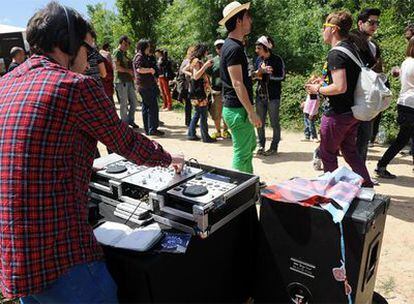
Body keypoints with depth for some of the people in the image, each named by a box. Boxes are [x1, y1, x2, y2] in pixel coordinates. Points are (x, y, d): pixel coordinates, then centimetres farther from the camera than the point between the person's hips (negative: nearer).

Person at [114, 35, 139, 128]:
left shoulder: (124, 53, 20)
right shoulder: (117, 52, -7)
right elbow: (117, 67, -17)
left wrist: (132, 75, 10)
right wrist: (128, 71, -9)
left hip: (129, 81, 9)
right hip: (121, 81, -8)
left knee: (134, 101, 9)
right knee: (124, 104, -2)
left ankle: (131, 120, 21)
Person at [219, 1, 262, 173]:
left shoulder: (233, 45, 15)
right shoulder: (234, 48, -18)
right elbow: (237, 83, -23)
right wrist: (251, 112, -22)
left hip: (239, 107, 11)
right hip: (238, 109, -11)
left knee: (250, 145, 21)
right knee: (242, 152, -1)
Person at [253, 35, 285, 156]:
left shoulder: (277, 59, -6)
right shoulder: (259, 59, 9)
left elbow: (281, 76, -9)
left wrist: (264, 74, -12)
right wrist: (259, 72, -6)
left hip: (273, 96, -5)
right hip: (260, 95, 5)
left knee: (274, 123, 2)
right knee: (259, 123, 7)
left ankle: (274, 147, 12)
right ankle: (261, 145, 19)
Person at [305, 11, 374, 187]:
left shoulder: (335, 54, -19)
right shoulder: (351, 48, 11)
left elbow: (340, 87, -28)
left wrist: (318, 89, -13)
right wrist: (325, 82, 16)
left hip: (337, 114, -9)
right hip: (353, 112, 9)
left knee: (327, 154, 7)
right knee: (350, 151, 18)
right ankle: (367, 187, 21)